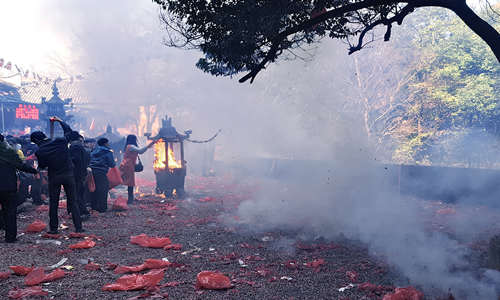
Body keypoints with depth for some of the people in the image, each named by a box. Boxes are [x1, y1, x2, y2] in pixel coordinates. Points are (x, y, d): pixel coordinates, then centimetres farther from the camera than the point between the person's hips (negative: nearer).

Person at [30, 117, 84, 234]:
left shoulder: (40, 151, -10)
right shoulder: (61, 141, -9)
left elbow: (42, 166, 3)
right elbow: (68, 131, 10)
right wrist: (60, 121, 21)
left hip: (54, 178, -1)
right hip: (68, 175, 1)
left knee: (53, 203, 14)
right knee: (73, 202, 6)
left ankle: (53, 228, 19)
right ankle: (78, 227, 5)